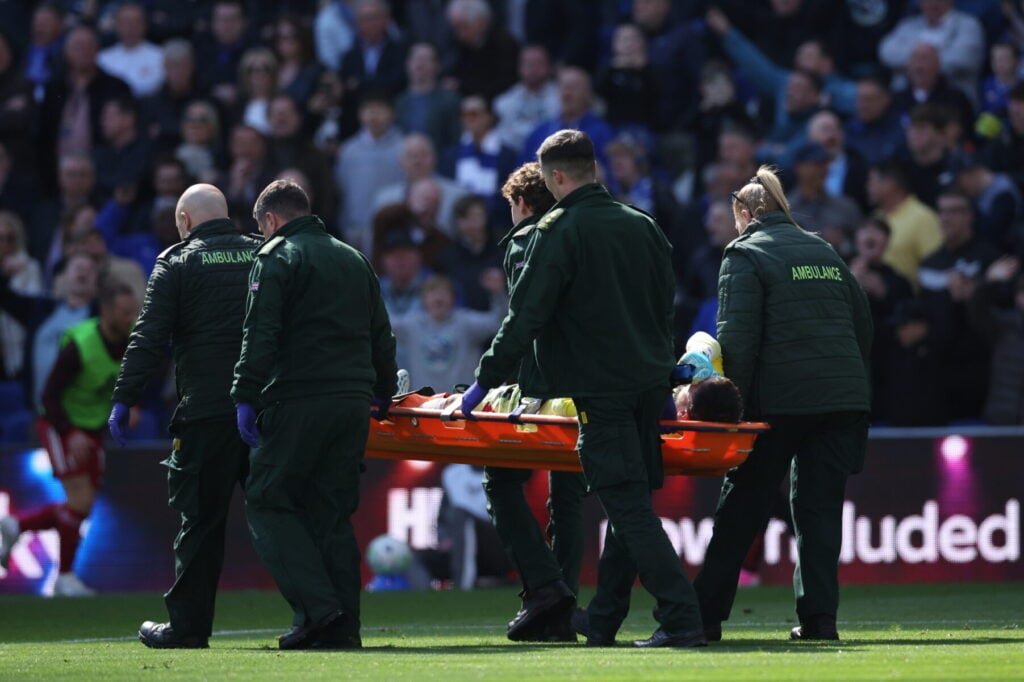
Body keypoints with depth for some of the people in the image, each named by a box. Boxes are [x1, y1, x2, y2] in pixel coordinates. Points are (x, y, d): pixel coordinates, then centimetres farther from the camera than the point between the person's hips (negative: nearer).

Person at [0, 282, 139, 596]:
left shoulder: (132, 340, -9)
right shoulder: (80, 346, -28)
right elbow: (50, 396, -23)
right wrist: (71, 435, -35)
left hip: (93, 428, 7)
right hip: (61, 425, -7)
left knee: (81, 508, 7)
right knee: (81, 501, -17)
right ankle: (65, 577, -2)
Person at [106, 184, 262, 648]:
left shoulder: (178, 263, 2)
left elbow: (149, 338, -5)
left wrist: (124, 399, -3)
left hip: (207, 413, -4)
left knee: (200, 520, 0)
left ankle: (187, 624, 2)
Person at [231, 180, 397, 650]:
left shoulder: (276, 258, 0)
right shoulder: (354, 260, 21)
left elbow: (260, 337, -11)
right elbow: (381, 336, 25)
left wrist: (246, 398, -10)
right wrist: (383, 395, 35)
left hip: (299, 400, -7)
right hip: (354, 406, 7)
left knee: (268, 501, 0)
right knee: (333, 512, 9)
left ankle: (317, 606, -14)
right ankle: (343, 625, 1)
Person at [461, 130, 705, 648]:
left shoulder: (560, 231, -10)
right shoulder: (643, 226, 12)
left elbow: (525, 316, -11)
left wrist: (486, 381, -4)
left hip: (601, 387, -7)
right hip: (649, 383, 7)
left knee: (629, 507, -8)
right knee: (630, 503, 13)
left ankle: (682, 620, -17)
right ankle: (603, 619, 21)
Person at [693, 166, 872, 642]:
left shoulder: (745, 255, -1)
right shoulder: (824, 251, 18)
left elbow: (738, 338, -11)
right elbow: (862, 323, 19)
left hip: (781, 401, -5)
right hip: (843, 399, 5)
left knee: (741, 508, 2)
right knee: (820, 504, 7)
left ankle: (705, 615, 4)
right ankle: (819, 614, -1)